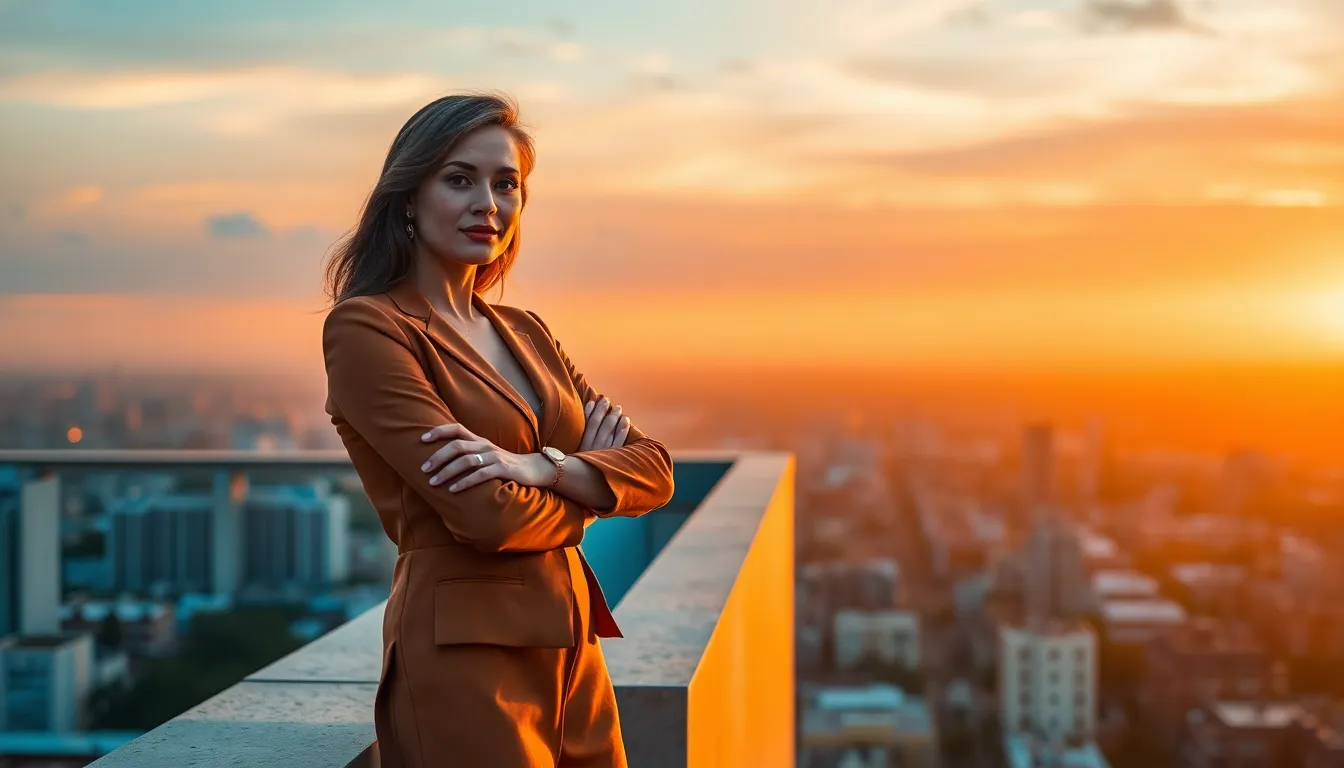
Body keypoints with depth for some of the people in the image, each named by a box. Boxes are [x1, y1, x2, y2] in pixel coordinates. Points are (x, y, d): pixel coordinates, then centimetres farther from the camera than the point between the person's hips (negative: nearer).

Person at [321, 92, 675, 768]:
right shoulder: (364, 328, -8)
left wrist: (539, 467, -15)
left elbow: (653, 471, 4)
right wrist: (588, 485, 1)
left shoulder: (525, 332, 13)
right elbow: (486, 514, -18)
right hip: (463, 659, -7)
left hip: (570, 651, 7)